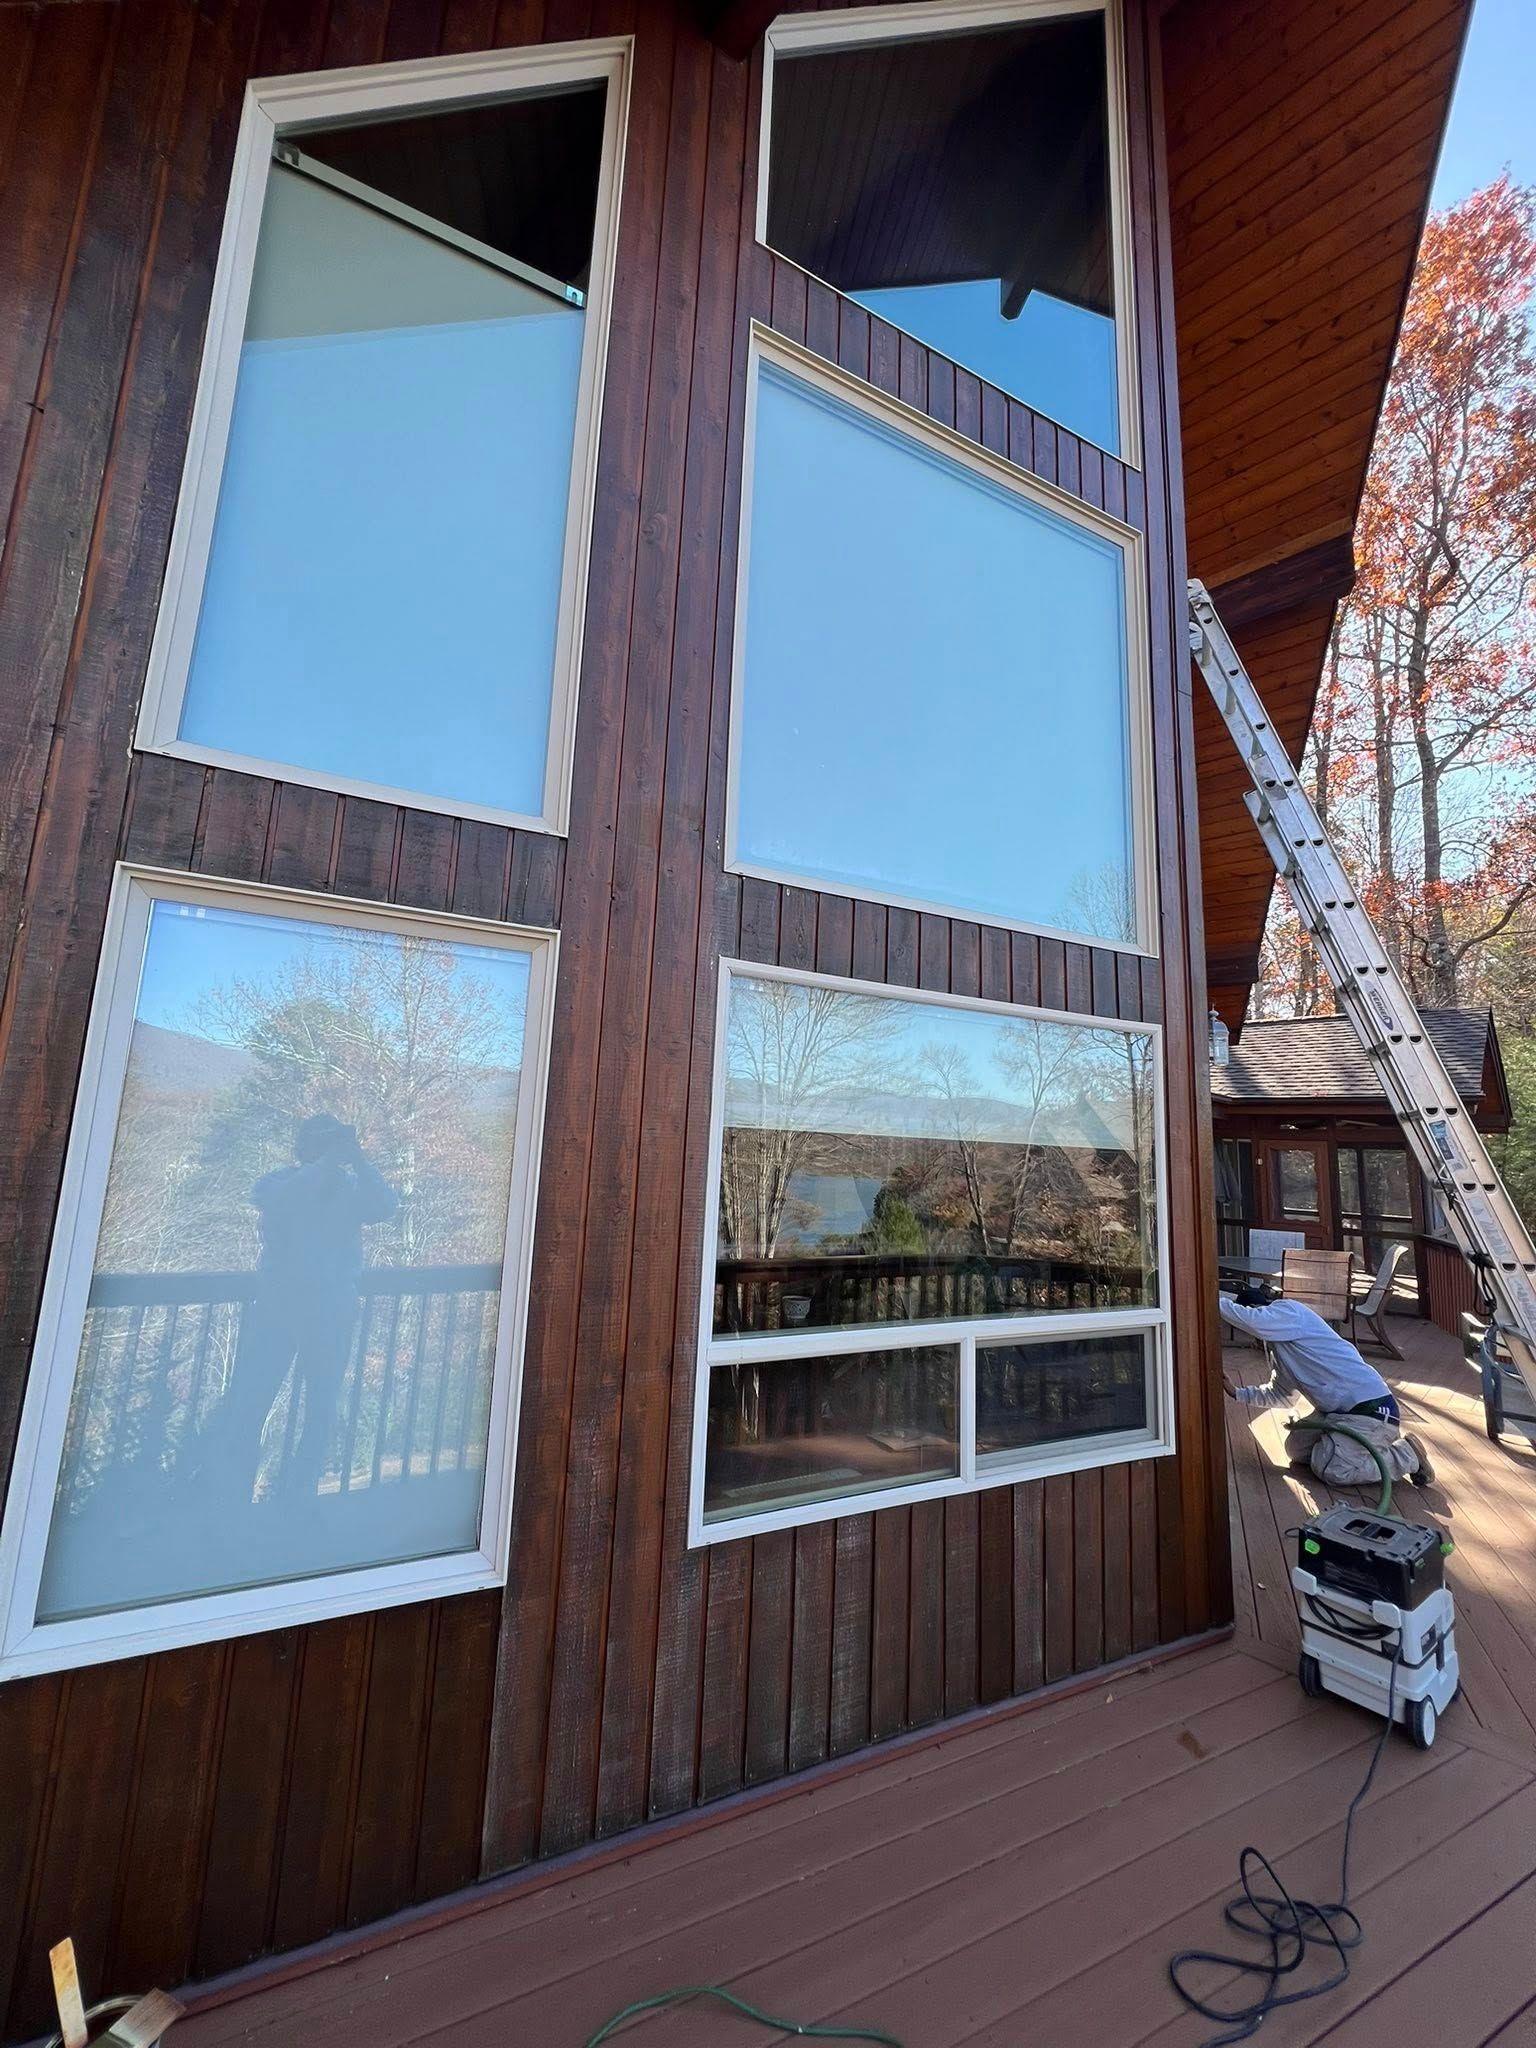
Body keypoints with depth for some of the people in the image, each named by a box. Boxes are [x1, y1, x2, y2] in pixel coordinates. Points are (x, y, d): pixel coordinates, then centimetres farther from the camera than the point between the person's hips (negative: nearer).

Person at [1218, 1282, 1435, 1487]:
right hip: (1340, 1410, 10)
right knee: (1297, 1448, 8)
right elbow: (1281, 1394, 23)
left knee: (1328, 1467, -19)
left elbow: (1253, 1320, -37)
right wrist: (1238, 1392, 12)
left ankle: (1406, 1455, 0)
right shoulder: (1275, 1345, 16)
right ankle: (1378, 1442, 18)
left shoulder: (1288, 1310, -14)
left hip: (1372, 1407, -10)